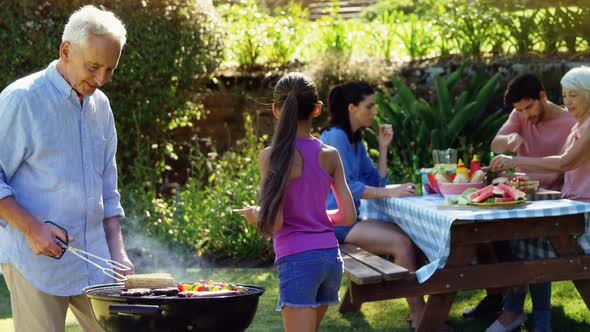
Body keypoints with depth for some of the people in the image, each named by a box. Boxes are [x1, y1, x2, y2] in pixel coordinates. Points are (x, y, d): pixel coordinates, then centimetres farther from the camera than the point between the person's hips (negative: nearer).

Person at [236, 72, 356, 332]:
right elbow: (348, 216, 4)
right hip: (331, 256, 6)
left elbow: (274, 222, -15)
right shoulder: (330, 155, 3)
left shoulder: (272, 156, -10)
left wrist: (255, 215, 6)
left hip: (297, 260, -6)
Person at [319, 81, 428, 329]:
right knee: (402, 243, -21)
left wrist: (383, 148, 4)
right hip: (335, 221, -9)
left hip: (351, 218, 9)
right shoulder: (335, 137, -12)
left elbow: (377, 182, 14)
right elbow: (345, 187, -21)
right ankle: (419, 315, -16)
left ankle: (418, 312, -13)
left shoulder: (355, 141, 16)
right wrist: (391, 193, -25)